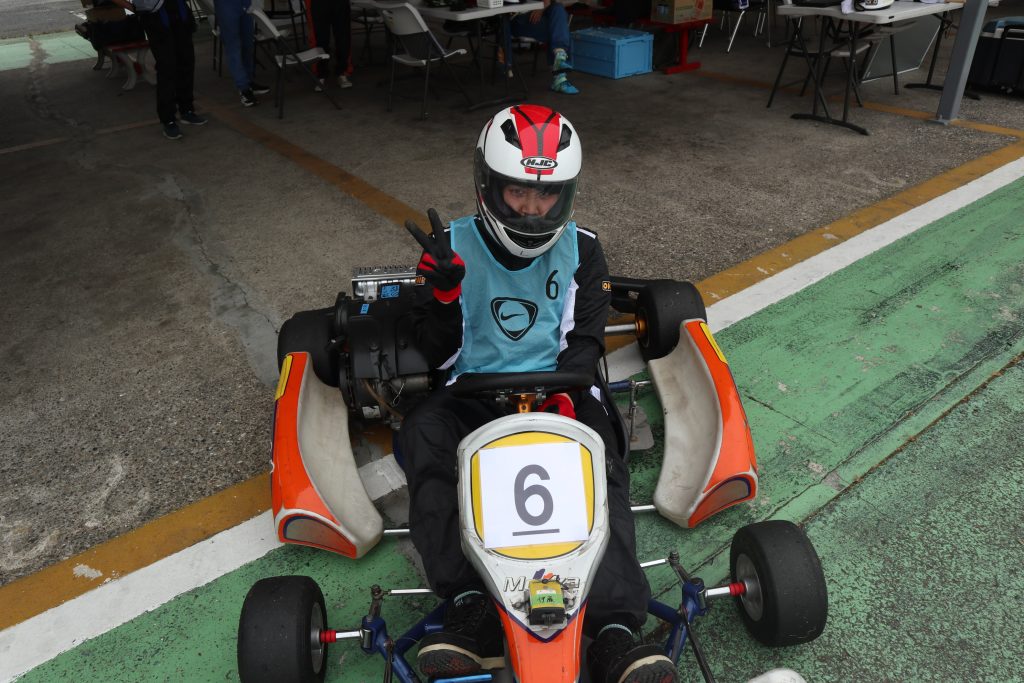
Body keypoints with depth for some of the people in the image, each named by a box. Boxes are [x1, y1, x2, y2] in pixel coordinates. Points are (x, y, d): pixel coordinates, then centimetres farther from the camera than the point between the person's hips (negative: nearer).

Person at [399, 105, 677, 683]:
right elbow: (438, 355, 1)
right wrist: (445, 291, -18)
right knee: (422, 431, -33)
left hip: (561, 391, 1)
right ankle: (471, 608, -38)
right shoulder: (454, 247, 4)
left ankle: (616, 628, -36)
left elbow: (586, 340, 4)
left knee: (601, 459, -32)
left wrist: (562, 395, -17)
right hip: (473, 395, 0)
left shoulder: (582, 251, 7)